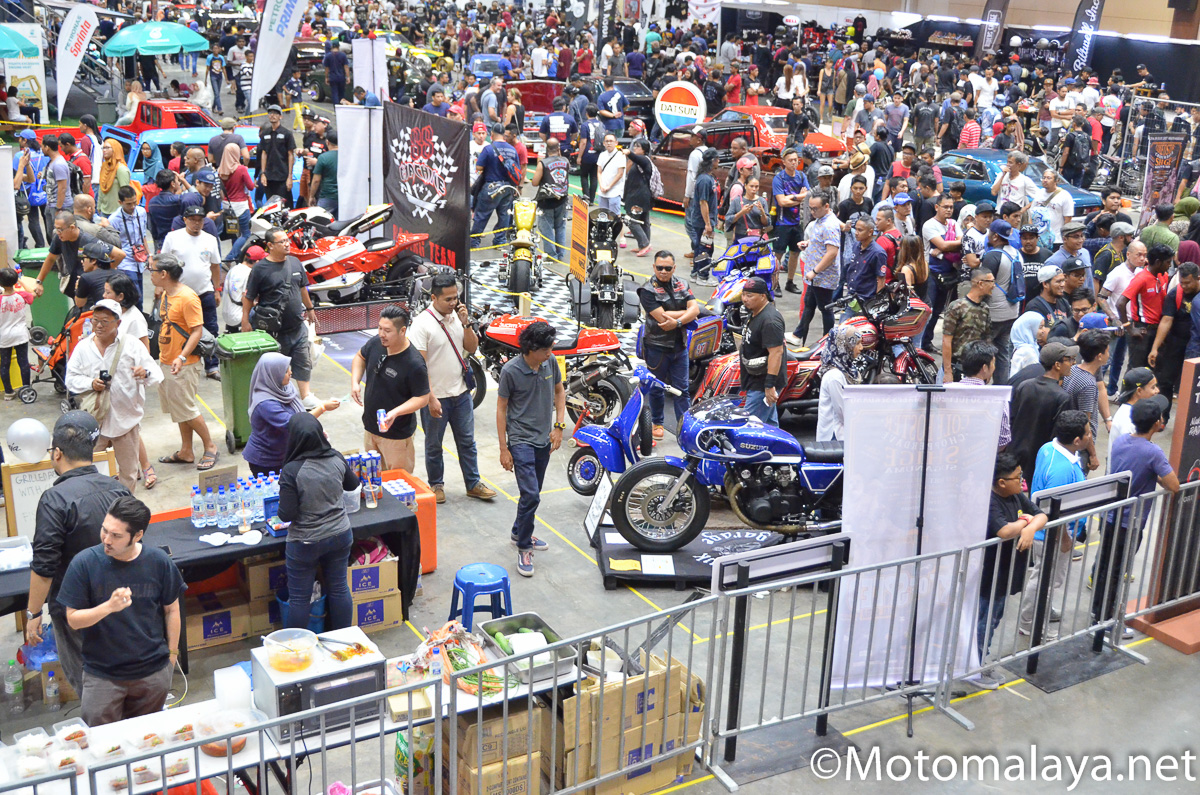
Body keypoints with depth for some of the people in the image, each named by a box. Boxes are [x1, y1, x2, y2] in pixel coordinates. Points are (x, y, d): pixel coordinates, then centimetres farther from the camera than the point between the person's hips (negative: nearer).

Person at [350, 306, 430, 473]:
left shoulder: (414, 364, -26)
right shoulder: (375, 344, -6)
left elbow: (422, 399, -19)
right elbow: (360, 357, 17)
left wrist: (395, 412, -32)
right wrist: (355, 382, 0)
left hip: (396, 433, -7)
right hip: (370, 426, 7)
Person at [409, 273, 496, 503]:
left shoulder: (457, 316, 1)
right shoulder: (422, 324, -18)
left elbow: (472, 348, 3)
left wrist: (465, 323, -12)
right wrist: (431, 399, -22)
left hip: (461, 393, 5)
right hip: (435, 396, -5)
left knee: (467, 441, 15)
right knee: (434, 445, 13)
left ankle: (473, 484, 27)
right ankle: (436, 484, 30)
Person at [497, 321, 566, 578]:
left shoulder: (550, 362, -3)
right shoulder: (511, 371, -17)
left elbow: (559, 391, 13)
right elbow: (501, 408, -10)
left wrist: (559, 426, 4)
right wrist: (503, 449, -9)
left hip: (544, 440, 6)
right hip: (521, 440, -6)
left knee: (532, 494, 17)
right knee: (531, 495, -14)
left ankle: (520, 533, 37)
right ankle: (524, 549, -1)